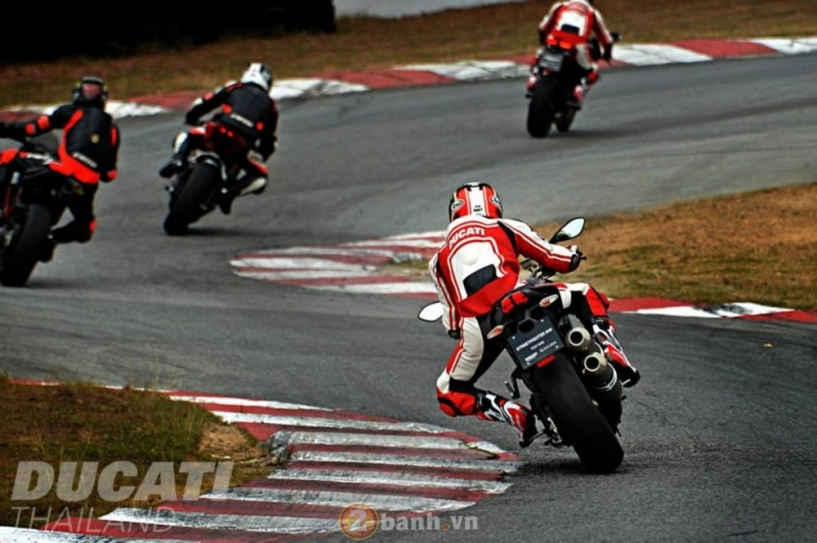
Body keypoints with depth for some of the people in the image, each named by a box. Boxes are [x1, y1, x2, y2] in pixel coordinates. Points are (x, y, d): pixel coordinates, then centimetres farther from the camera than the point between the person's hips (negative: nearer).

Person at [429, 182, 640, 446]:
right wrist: (571, 256, 50)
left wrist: (455, 329, 50)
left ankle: (510, 412, -4)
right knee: (586, 296, 23)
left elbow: (451, 320, 28)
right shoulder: (507, 228, 24)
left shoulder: (439, 260, 29)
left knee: (450, 394, 20)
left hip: (474, 324, 1)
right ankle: (610, 353, -2)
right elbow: (552, 256, 27)